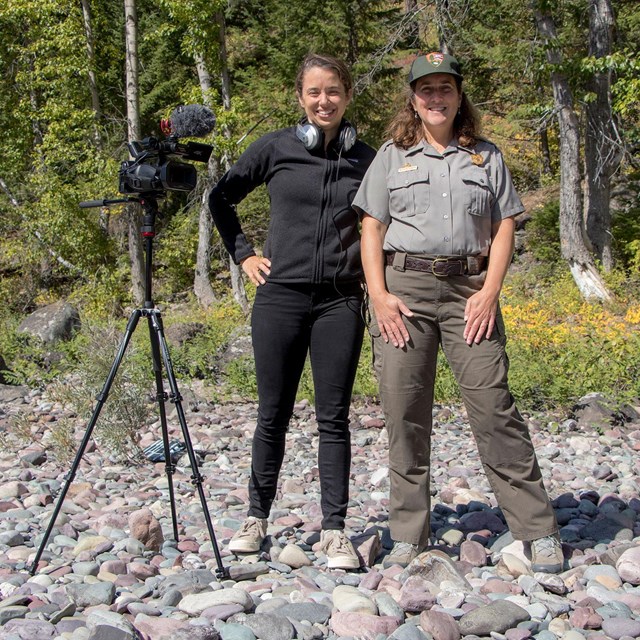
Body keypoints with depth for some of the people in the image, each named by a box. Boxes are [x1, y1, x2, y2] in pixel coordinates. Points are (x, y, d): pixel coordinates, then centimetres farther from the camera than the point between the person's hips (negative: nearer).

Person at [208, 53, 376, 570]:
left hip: (340, 301, 1)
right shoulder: (275, 148, 2)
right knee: (273, 414, 7)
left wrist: (374, 274, 6)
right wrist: (243, 254, 7)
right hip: (280, 297, 0)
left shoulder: (366, 159, 5)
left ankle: (335, 530, 10)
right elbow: (222, 199, 14)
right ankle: (257, 518, 21)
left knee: (334, 419, 3)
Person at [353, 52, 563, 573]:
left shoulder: (486, 157, 14)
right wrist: (378, 294, -4)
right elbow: (372, 228, 8)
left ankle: (539, 531, 0)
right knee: (404, 412, 0)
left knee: (495, 407, -7)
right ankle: (408, 537, 9)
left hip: (469, 289, 0)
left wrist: (490, 291, -5)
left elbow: (504, 227, 9)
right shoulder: (392, 156, 13)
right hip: (404, 287, 1)